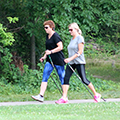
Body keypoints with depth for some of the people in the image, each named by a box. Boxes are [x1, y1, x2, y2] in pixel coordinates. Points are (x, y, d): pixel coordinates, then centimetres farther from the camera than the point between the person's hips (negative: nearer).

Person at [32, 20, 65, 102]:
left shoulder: (55, 36, -12)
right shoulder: (48, 36, 15)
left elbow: (60, 47, -19)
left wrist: (51, 52, -21)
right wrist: (45, 57, 16)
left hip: (58, 60, -9)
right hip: (50, 60, 9)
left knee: (62, 78, 1)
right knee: (45, 77, -2)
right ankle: (41, 96, -8)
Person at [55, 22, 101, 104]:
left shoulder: (80, 38, -8)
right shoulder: (72, 39, 17)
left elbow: (80, 52, -14)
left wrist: (70, 59, -19)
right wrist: (69, 60, 16)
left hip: (79, 62, -8)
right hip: (71, 63, 8)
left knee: (84, 80, -7)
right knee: (66, 78, -7)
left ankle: (96, 95, 7)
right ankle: (64, 98, -10)